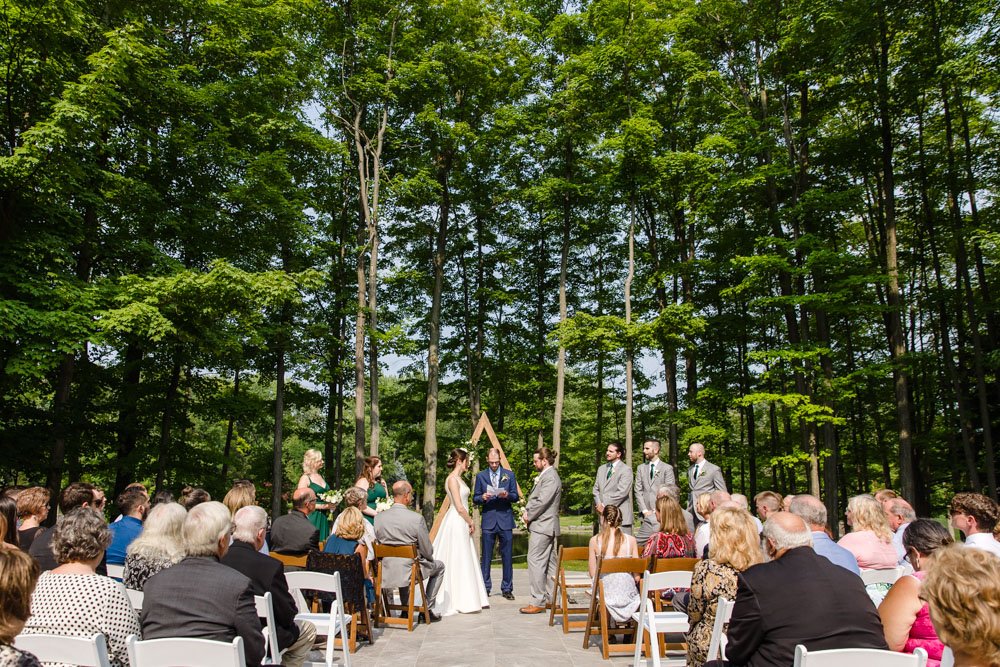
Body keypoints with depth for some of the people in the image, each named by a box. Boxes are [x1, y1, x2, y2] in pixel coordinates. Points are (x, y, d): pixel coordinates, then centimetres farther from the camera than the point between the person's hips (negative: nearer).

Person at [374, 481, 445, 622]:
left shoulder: (378, 517, -7)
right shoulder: (417, 518, -19)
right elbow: (428, 551, -10)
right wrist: (429, 556, 13)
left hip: (387, 572, 4)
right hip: (410, 570, -4)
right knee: (439, 566, 26)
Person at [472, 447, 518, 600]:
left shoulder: (509, 475, 8)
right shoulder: (481, 476, 8)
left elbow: (516, 497, 7)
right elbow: (475, 499, 9)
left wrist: (507, 495, -14)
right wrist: (482, 497, -13)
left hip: (505, 520, 0)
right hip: (488, 520, 0)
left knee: (507, 557, 3)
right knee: (486, 557, 2)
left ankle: (507, 589, 11)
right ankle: (485, 588, 11)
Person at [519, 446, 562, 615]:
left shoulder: (550, 477, -16)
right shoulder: (545, 476, 16)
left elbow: (542, 502, -21)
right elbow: (534, 498, 18)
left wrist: (529, 516, -9)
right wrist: (527, 511, 2)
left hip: (542, 526, -11)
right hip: (547, 526, 11)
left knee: (535, 561, -9)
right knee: (550, 562, 13)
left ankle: (538, 602, -6)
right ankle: (551, 598, 19)